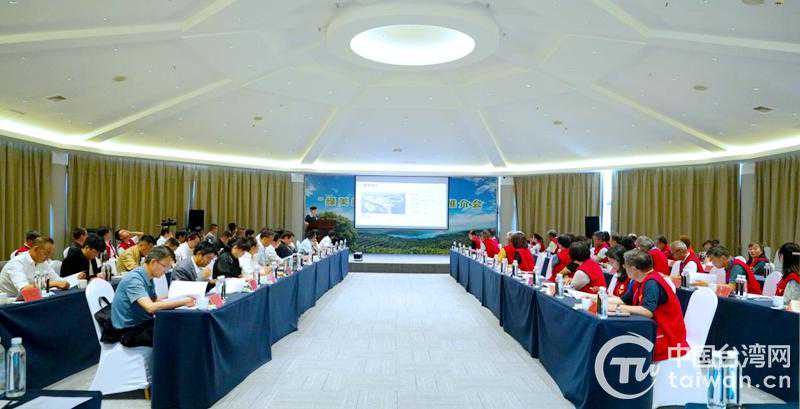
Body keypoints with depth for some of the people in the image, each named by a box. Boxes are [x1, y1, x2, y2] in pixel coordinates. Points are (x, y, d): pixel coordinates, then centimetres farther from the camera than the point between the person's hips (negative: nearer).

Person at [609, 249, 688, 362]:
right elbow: (623, 300, 17)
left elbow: (647, 311, -31)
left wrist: (619, 308, -24)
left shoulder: (652, 283, -20)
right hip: (654, 331, 9)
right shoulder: (640, 282, 8)